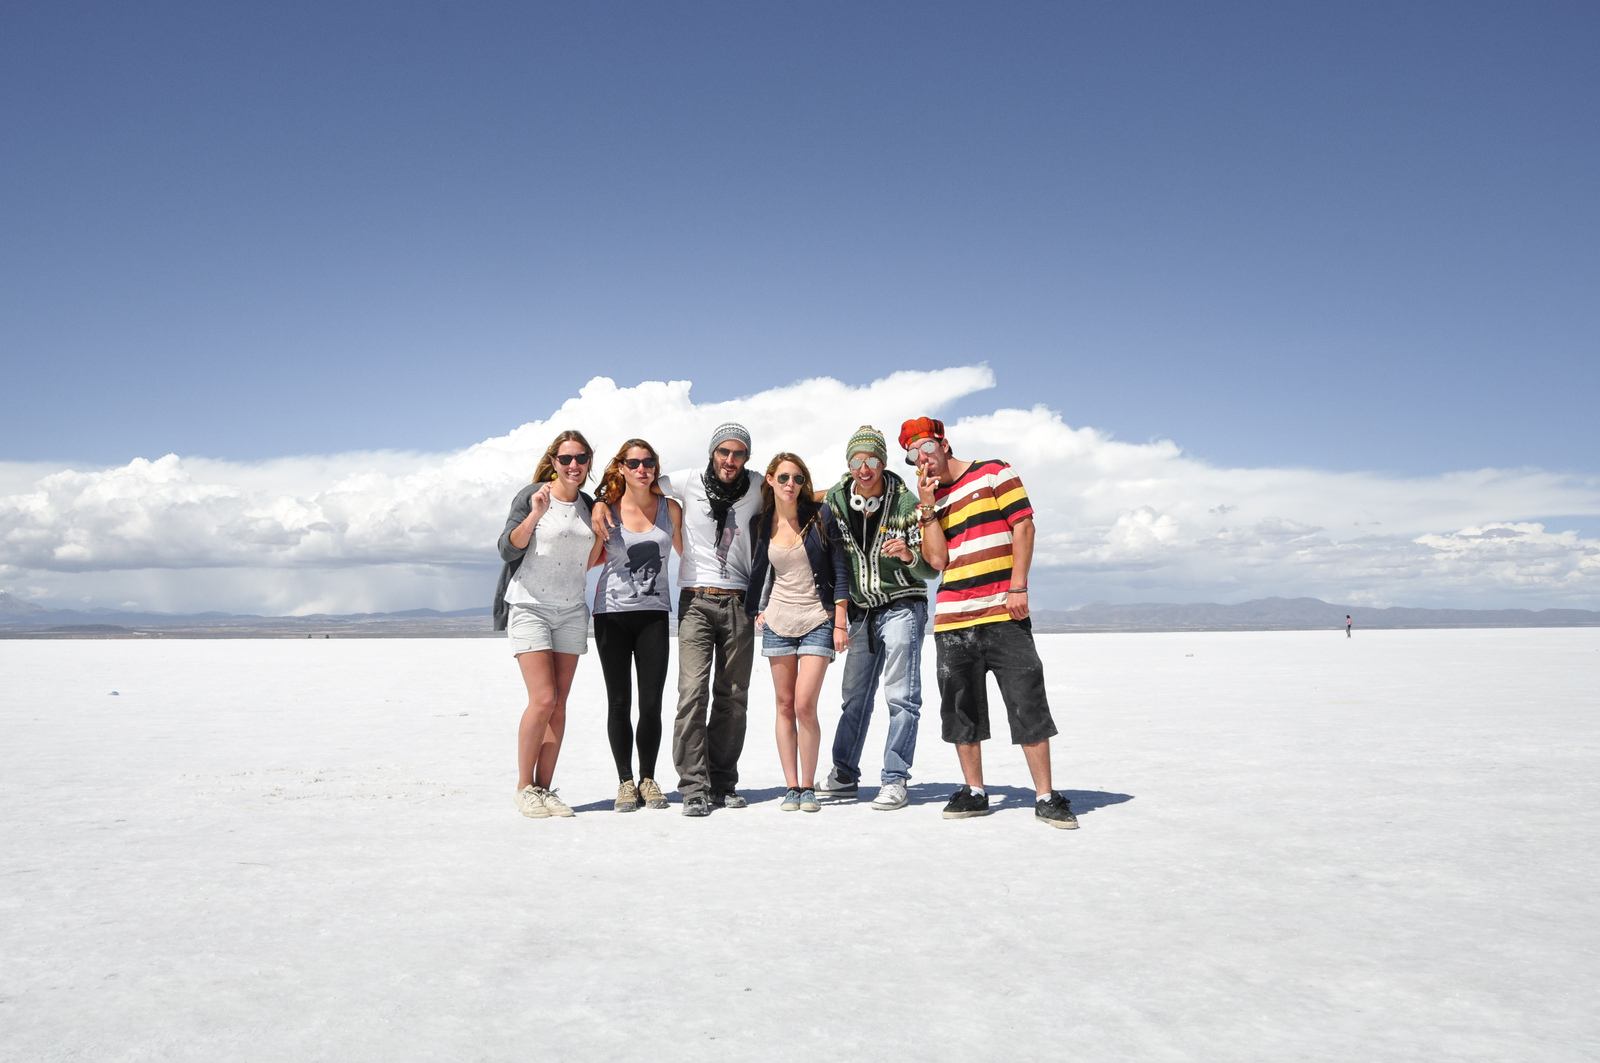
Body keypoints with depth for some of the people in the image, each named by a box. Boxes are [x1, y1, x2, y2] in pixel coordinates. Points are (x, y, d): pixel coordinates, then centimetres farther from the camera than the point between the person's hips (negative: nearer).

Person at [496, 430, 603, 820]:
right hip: (530, 607, -5)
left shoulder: (588, 505, 12)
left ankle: (545, 788, 8)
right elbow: (507, 550, -11)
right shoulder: (531, 495, -4)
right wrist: (535, 515, -23)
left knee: (559, 704, 1)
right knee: (543, 699, -13)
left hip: (571, 611, 5)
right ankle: (524, 787, 1)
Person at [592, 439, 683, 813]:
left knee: (651, 703, -1)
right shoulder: (607, 509, 0)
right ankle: (625, 781, 14)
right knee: (619, 702, 3)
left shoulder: (670, 509, 5)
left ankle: (648, 779, 14)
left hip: (654, 613, 1)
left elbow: (685, 551, 17)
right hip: (612, 613, -1)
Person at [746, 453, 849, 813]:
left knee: (805, 705, -12)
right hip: (778, 621, 3)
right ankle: (791, 786, 11)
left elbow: (840, 570, -4)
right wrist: (758, 610, 10)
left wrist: (840, 622, -7)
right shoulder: (760, 523, 4)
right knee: (784, 706, 4)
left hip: (818, 620, -3)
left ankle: (808, 787, 2)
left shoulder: (820, 515, -5)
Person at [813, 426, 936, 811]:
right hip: (861, 612, 4)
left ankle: (895, 780, 3)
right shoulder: (835, 500, 0)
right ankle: (844, 775, 21)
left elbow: (930, 568, -8)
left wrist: (909, 555, -27)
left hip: (902, 607, -4)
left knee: (901, 696, -5)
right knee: (854, 696, 11)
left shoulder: (906, 502, -10)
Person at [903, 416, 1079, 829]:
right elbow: (937, 559, 4)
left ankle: (1046, 797, 2)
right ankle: (974, 792, 20)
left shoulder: (993, 472, 4)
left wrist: (1018, 587, -12)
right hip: (951, 620, 5)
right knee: (961, 710, 8)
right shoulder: (930, 501, 16)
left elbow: (1023, 526, -4)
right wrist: (927, 507, -2)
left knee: (1028, 704, -6)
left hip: (1003, 615, -5)